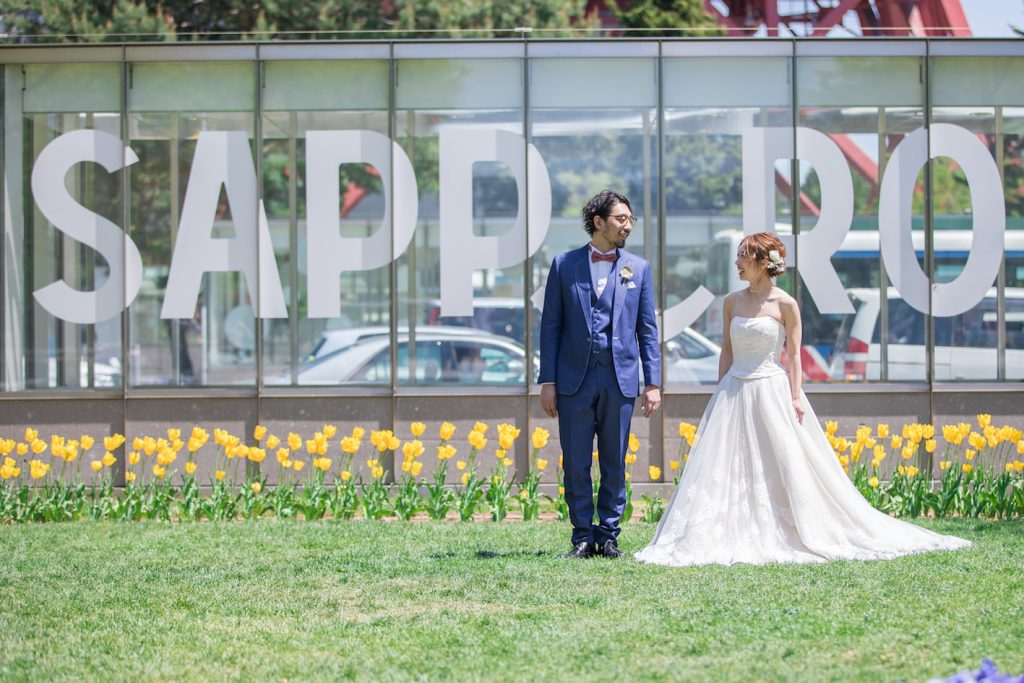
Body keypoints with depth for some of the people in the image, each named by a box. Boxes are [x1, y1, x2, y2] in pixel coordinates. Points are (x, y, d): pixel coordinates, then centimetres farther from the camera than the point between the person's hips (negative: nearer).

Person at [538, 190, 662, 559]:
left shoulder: (638, 268, 8)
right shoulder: (564, 265, 5)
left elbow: (647, 330, 8)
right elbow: (550, 326, 5)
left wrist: (653, 383, 0)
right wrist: (547, 381, -1)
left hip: (620, 378, 1)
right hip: (574, 377, -1)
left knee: (615, 462, 4)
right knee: (576, 462, 2)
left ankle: (608, 535, 11)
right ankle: (583, 536, 9)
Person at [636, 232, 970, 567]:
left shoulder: (785, 304, -5)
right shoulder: (733, 302, 8)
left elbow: (794, 354, -4)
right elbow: (726, 351, 12)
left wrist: (796, 397, -12)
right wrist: (720, 394, 8)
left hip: (771, 390, -5)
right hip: (734, 392, 5)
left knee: (786, 466, -5)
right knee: (726, 469, 0)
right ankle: (734, 537, 5)